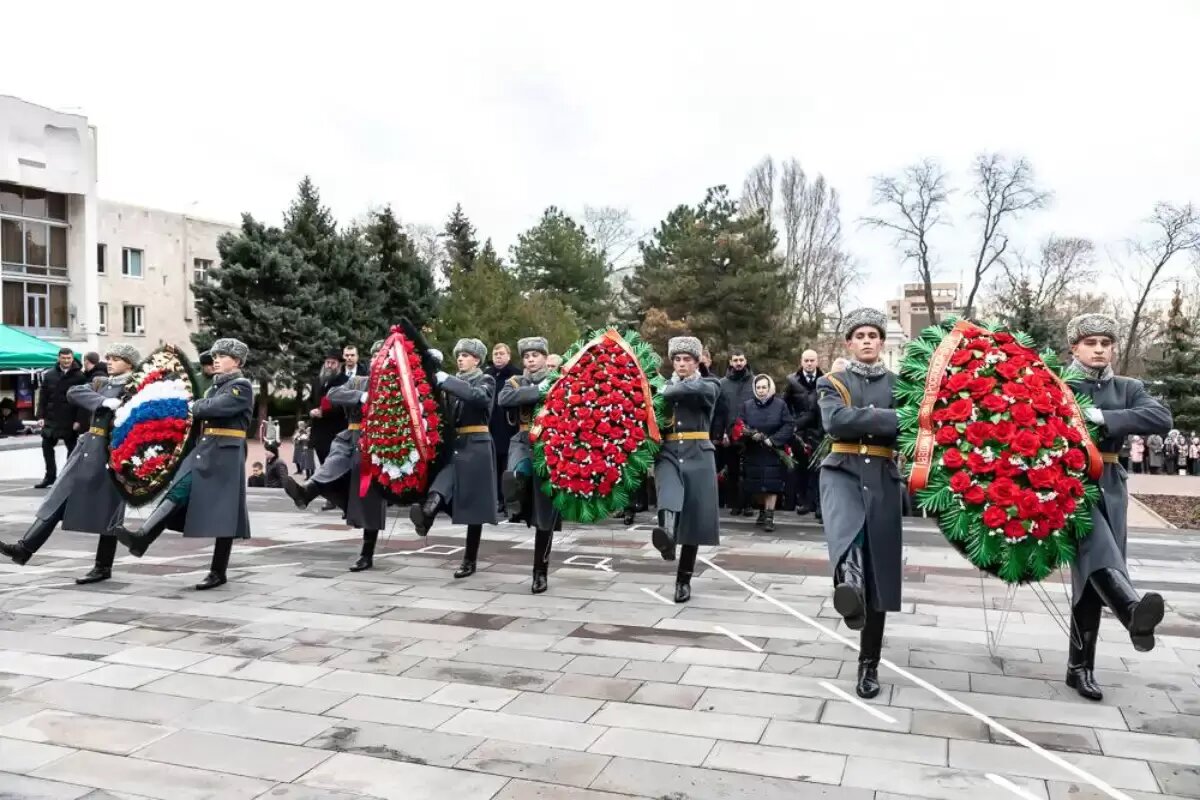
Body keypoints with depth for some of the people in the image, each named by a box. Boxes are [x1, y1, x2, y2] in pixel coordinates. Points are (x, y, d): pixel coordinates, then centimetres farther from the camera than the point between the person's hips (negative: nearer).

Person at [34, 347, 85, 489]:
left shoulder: (79, 376, -6)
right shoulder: (49, 375, 6)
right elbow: (43, 397, 7)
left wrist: (79, 420, -14)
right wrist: (41, 416, 0)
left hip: (70, 420, -4)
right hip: (51, 419, 4)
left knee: (72, 448, 4)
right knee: (46, 446, 7)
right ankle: (50, 476, 19)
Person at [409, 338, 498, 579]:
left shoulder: (486, 381, 2)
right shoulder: (454, 382, 17)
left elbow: (478, 397, -22)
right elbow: (446, 414, 9)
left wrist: (446, 381, -23)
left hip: (476, 447, -4)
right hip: (453, 446, 4)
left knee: (474, 504, -1)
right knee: (441, 486, -26)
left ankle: (470, 560, 5)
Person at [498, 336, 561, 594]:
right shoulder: (515, 382, 12)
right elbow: (503, 399, -11)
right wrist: (538, 391, -17)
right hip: (523, 443, 1)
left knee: (545, 514, 0)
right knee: (513, 475, -37)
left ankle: (540, 572, 11)